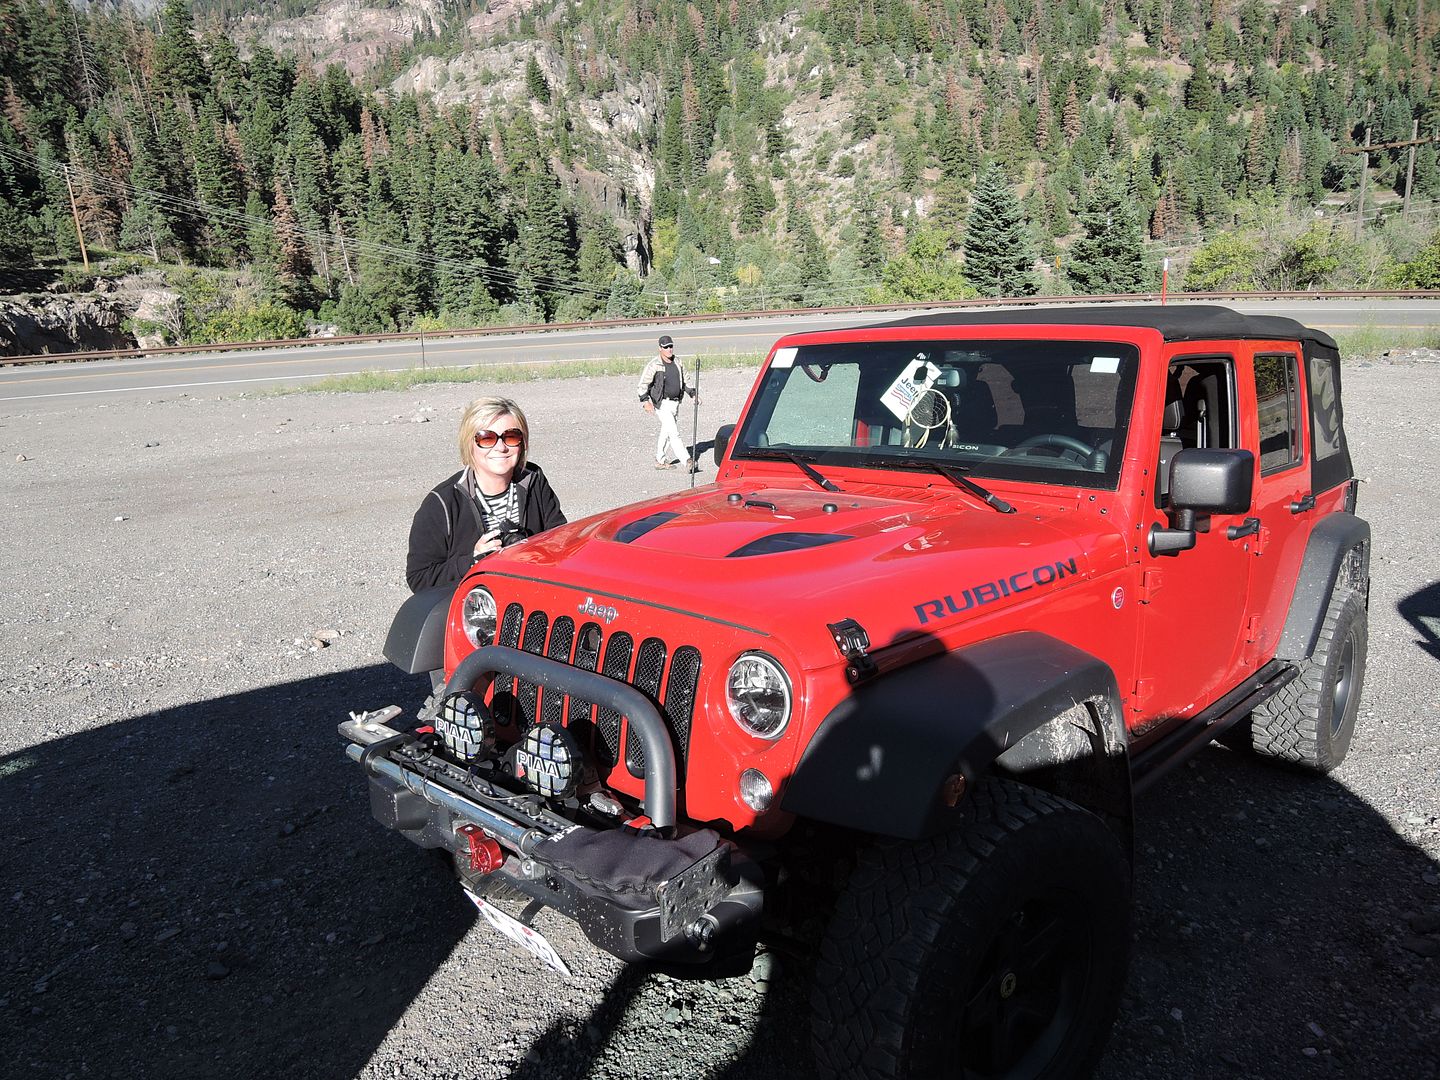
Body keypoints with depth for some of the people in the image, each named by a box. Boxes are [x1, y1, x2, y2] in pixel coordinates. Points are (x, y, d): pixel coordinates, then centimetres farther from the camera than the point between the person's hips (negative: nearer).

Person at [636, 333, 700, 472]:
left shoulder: (678, 363, 9)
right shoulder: (654, 365, -12)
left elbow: (685, 381, 22)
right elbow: (642, 385, -12)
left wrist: (694, 394, 11)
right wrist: (645, 401, -24)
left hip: (675, 403, 7)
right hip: (662, 404, -7)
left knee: (666, 432, 16)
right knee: (674, 433, -14)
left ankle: (660, 461, 29)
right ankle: (688, 462, -20)